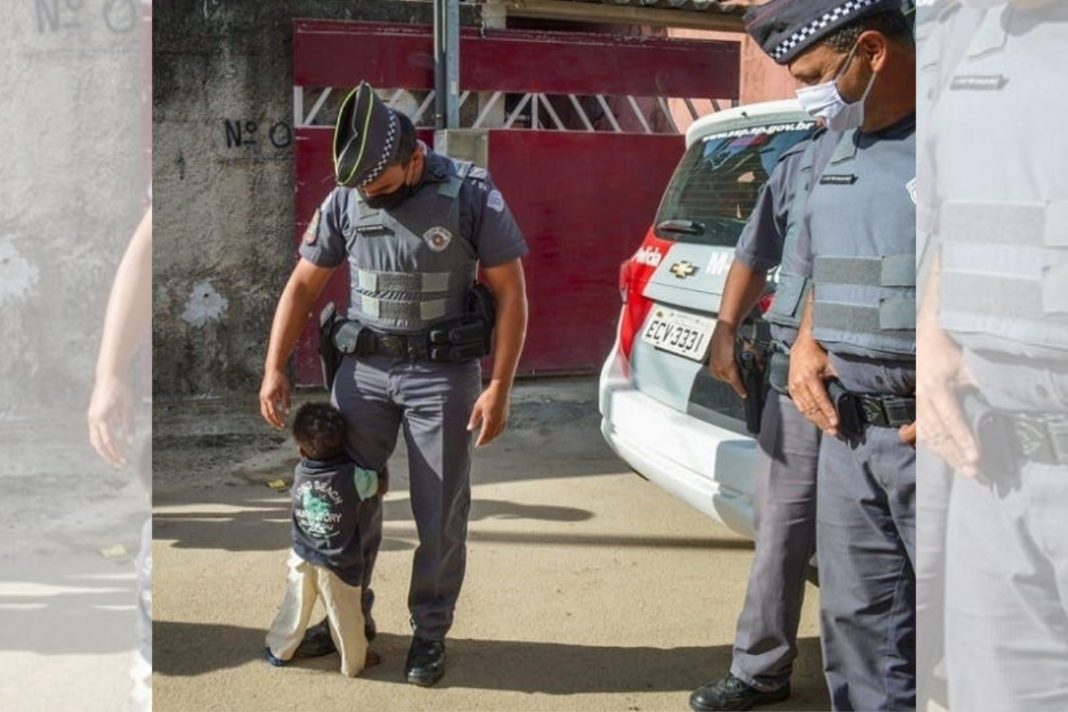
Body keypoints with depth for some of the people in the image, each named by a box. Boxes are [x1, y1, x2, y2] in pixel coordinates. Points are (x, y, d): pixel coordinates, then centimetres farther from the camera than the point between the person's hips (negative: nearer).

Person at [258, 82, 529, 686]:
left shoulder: (472, 194, -10)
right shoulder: (345, 198, -1)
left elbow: (510, 293, -7)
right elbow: (304, 285, 7)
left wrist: (500, 386, -11)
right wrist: (275, 367, 2)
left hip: (443, 373, -3)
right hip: (364, 366, 3)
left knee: (441, 513, 5)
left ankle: (430, 631, 22)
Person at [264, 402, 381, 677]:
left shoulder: (300, 472, -7)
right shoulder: (355, 477, -19)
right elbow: (377, 486, 0)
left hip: (302, 558, 3)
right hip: (338, 564, -3)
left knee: (295, 606, 22)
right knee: (345, 615, 13)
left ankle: (279, 650, 36)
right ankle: (354, 662, 28)